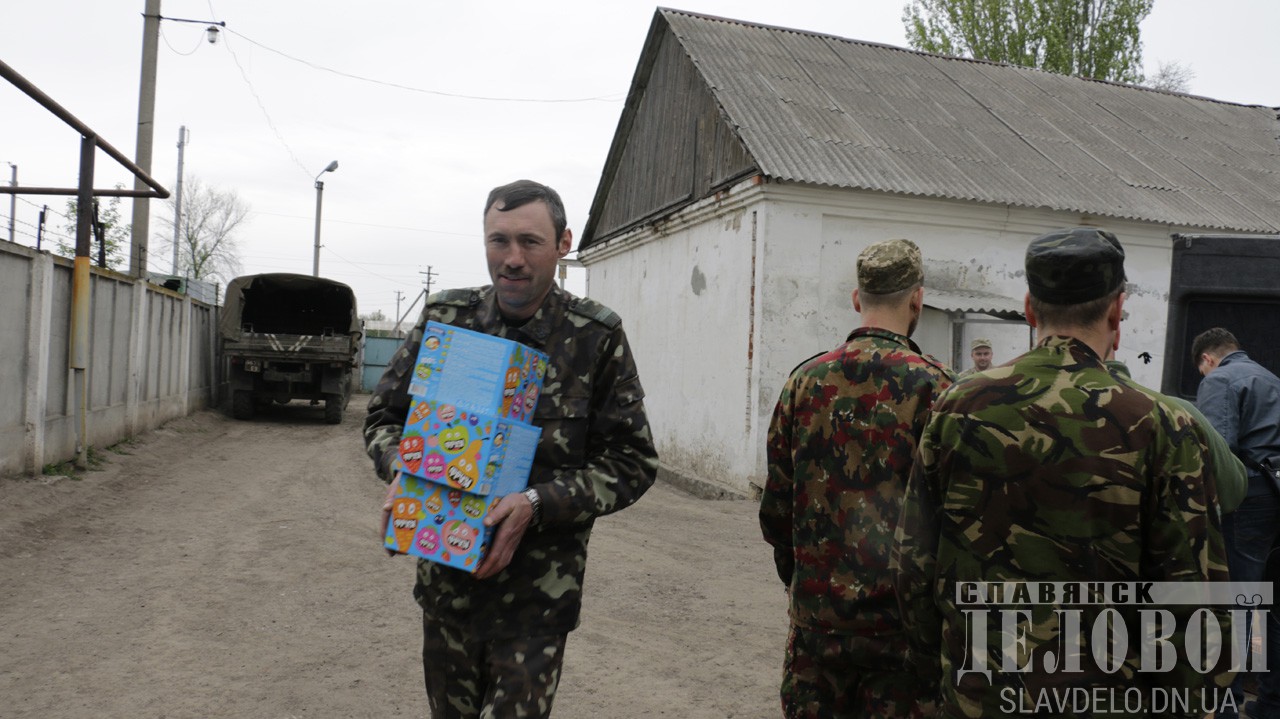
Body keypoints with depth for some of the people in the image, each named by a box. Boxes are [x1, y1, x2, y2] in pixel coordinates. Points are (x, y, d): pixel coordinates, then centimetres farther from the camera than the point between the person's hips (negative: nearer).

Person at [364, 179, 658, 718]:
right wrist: (400, 468, -11)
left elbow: (632, 462, -7)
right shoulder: (444, 319, 0)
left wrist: (536, 503, -20)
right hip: (445, 577, 4)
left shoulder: (596, 338, -9)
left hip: (536, 594, -3)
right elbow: (383, 415, 11)